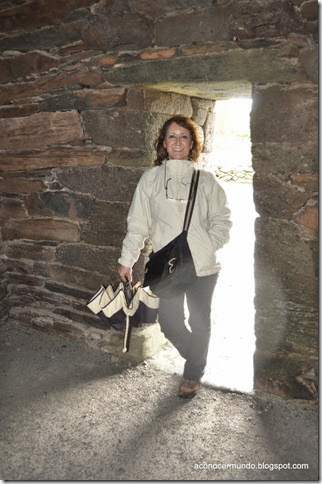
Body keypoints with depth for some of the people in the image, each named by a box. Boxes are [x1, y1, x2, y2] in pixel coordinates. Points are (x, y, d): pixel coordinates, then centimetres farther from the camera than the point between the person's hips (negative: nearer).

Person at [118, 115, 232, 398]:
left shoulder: (206, 180, 0)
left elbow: (222, 220, 2)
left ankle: (194, 373, 37)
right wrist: (126, 260, 0)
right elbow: (137, 223, 1)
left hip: (203, 267, 0)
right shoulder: (151, 179, 1)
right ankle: (195, 356, 40)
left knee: (200, 321, 12)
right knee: (169, 322, 7)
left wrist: (207, 246, -13)